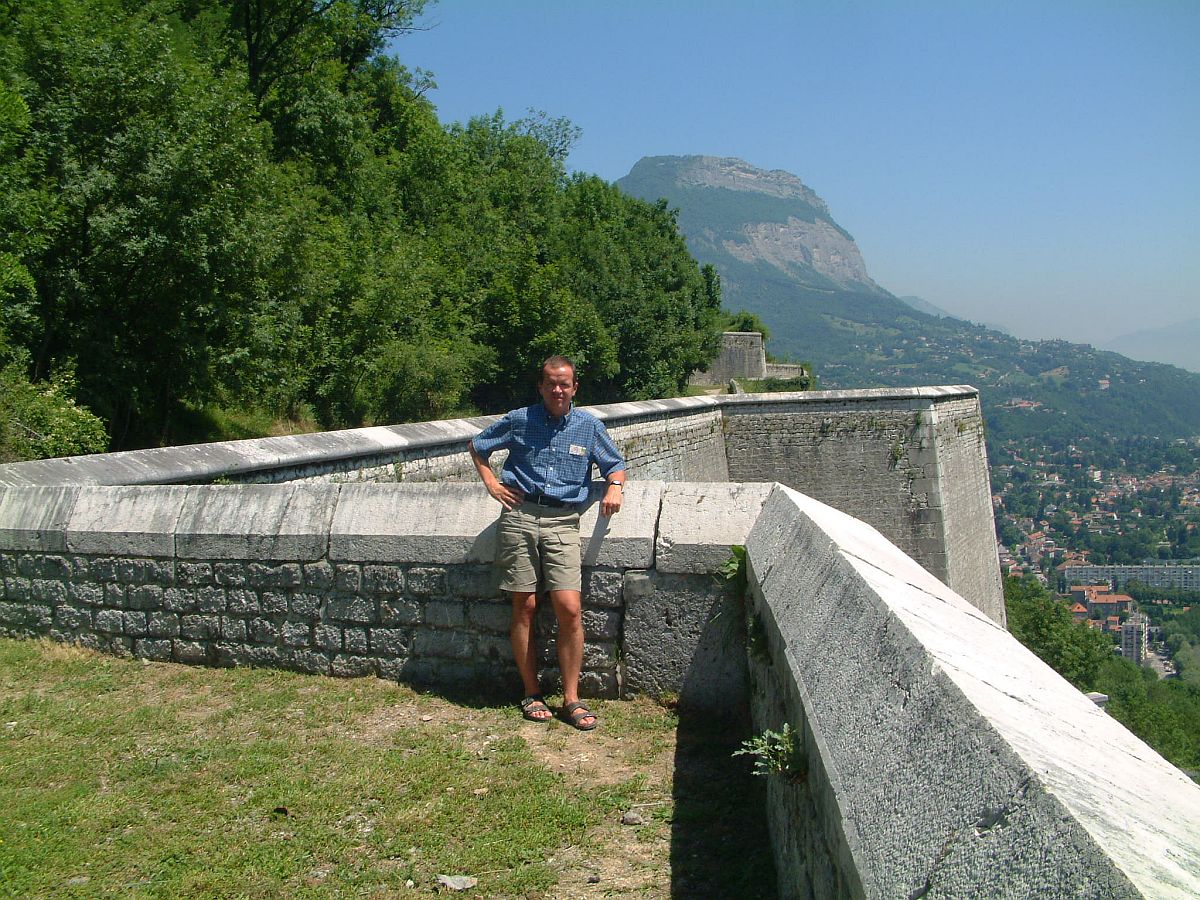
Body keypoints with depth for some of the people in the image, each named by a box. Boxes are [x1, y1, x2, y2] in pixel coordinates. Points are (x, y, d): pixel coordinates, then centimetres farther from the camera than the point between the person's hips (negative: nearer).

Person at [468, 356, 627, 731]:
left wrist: (614, 487, 0)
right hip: (519, 517, 0)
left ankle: (571, 699, 1)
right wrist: (491, 482, 8)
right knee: (524, 607, 1)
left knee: (570, 609, -10)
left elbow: (615, 464, 22)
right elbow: (477, 445, 22)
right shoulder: (519, 420, 9)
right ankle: (532, 694, 13)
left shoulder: (589, 426, 11)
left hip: (562, 522, 0)